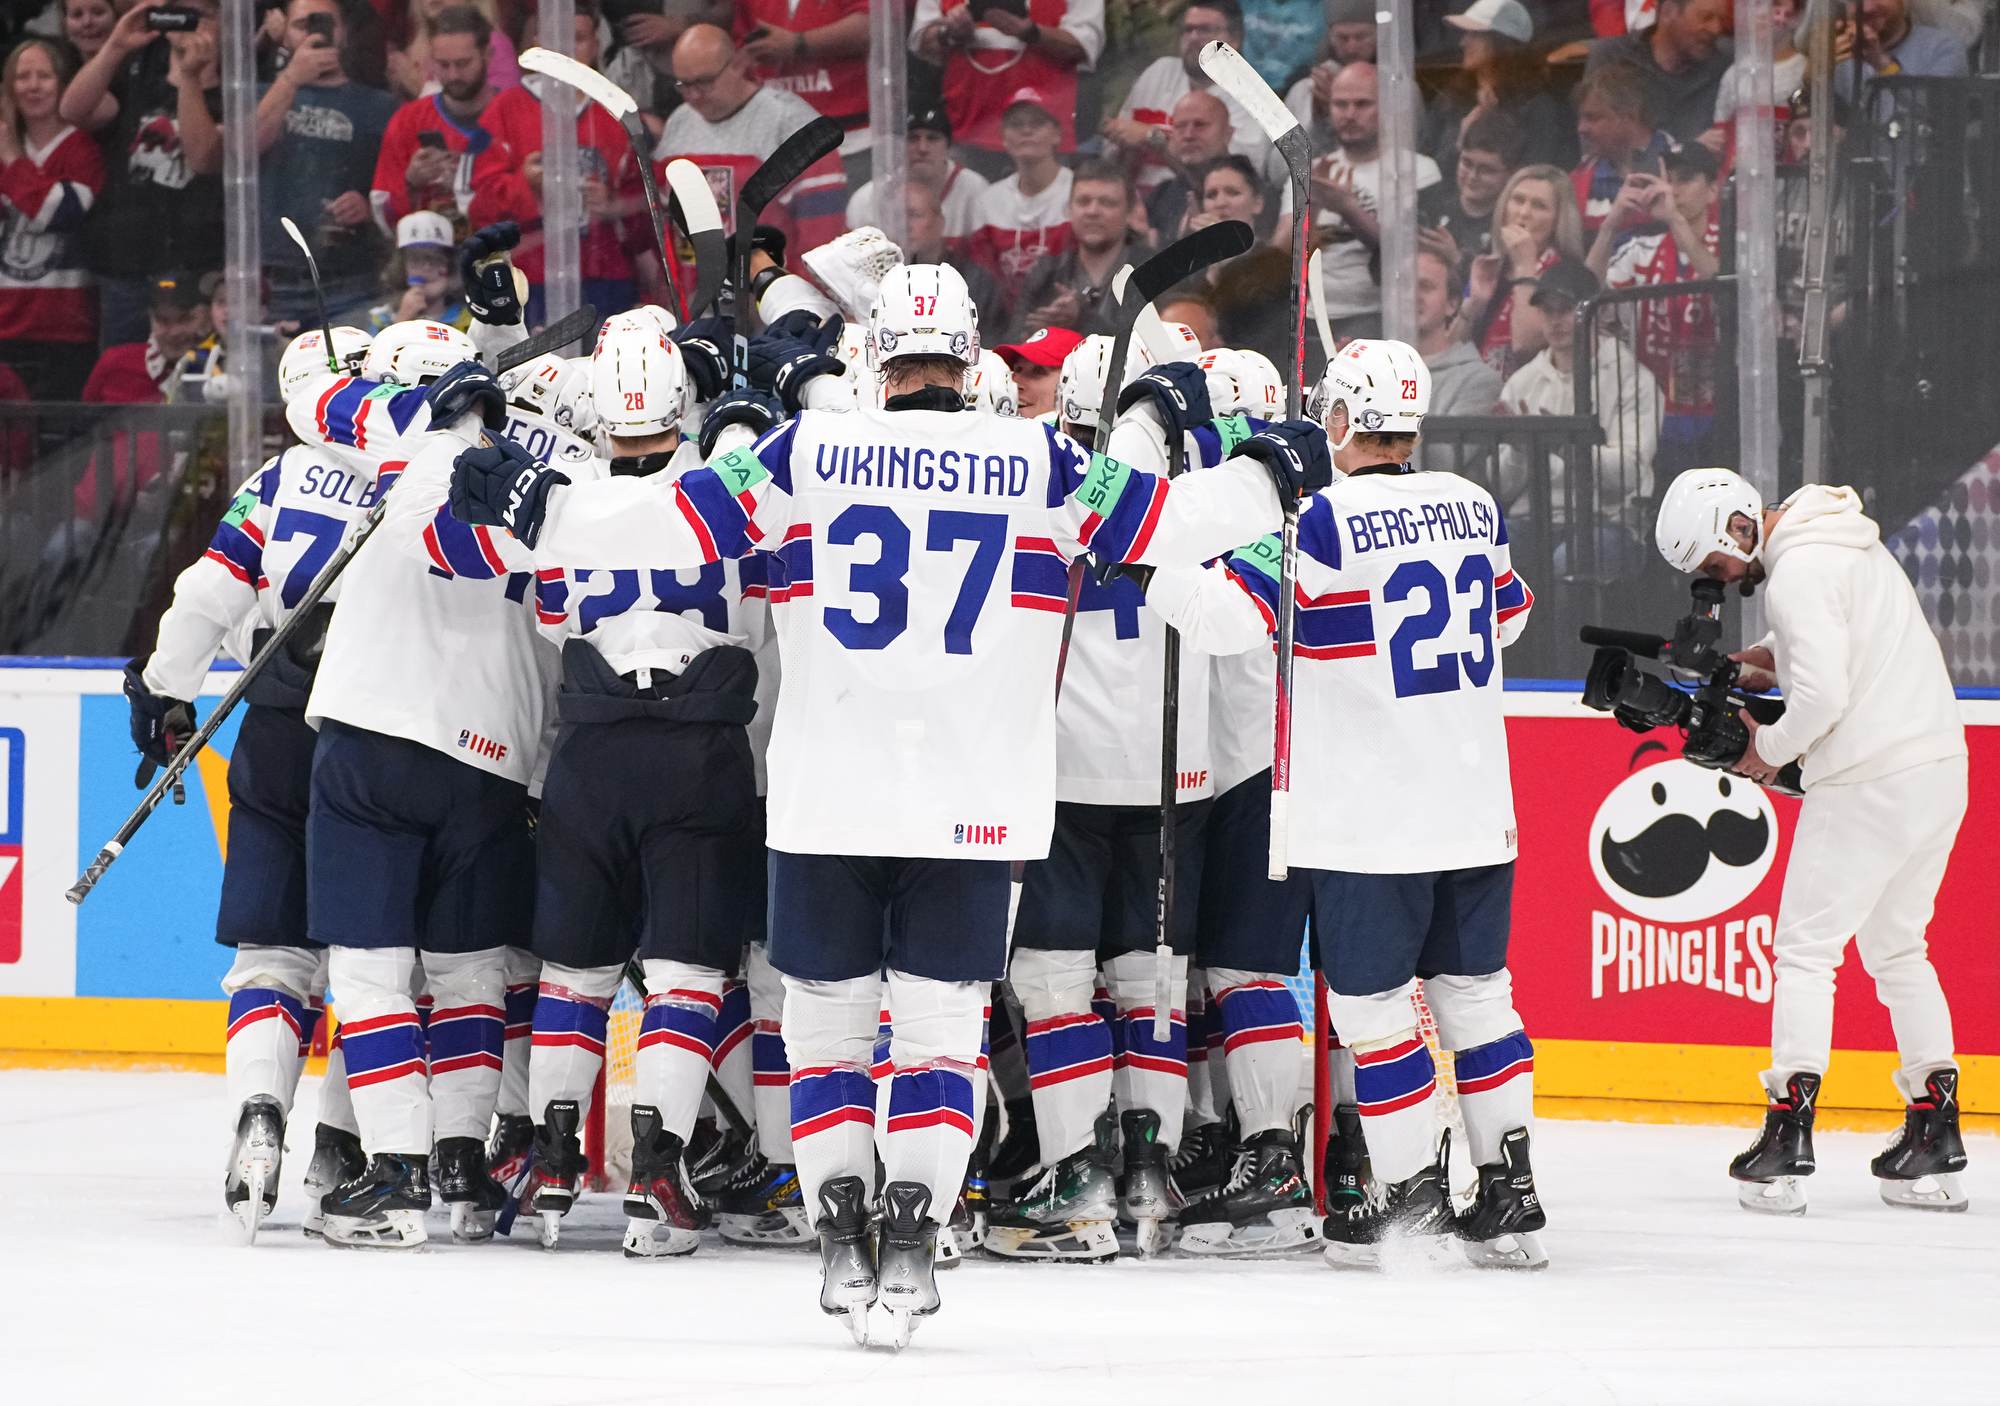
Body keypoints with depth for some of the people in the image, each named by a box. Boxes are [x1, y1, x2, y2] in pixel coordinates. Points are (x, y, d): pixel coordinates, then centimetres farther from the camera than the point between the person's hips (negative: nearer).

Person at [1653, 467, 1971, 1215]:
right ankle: (1936, 1135, 14)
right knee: (1896, 947, 18)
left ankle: (1789, 1134, -6)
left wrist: (1769, 749, -6)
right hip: (1940, 766, 9)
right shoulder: (1844, 538, 15)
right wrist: (1766, 657, 15)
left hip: (1870, 782, -9)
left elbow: (1823, 694, -23)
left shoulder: (1798, 574, -16)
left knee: (1806, 947, -1)